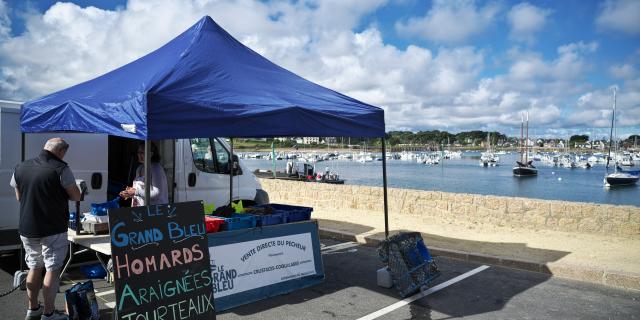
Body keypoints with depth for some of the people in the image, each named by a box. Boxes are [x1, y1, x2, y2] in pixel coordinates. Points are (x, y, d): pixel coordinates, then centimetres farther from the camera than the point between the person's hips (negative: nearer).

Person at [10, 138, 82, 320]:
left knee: (34, 268, 18)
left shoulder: (20, 168, 5)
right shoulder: (60, 169, -14)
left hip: (27, 229, 6)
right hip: (53, 230, -6)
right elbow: (76, 197, -10)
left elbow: (19, 197, 16)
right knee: (52, 269, 2)